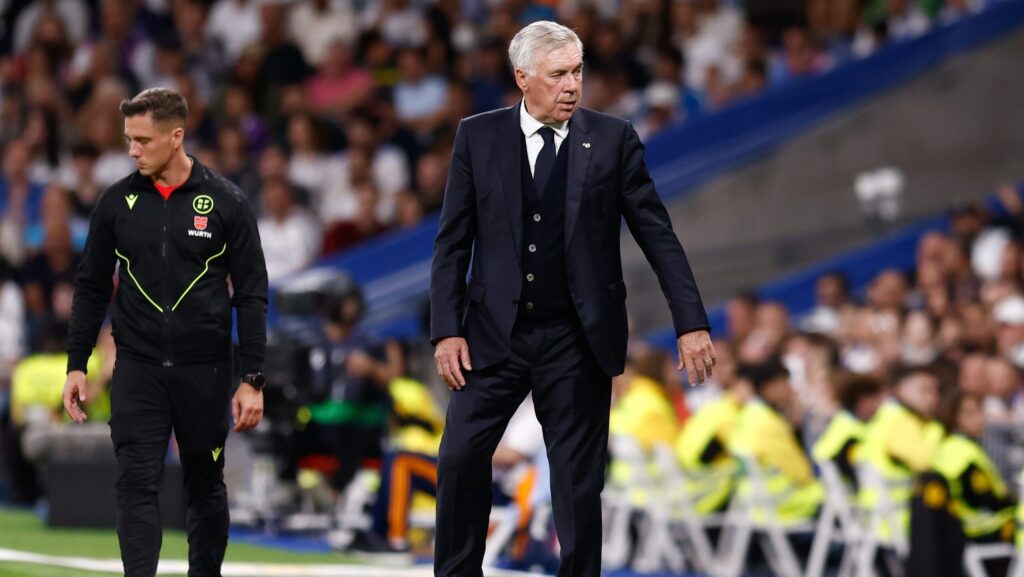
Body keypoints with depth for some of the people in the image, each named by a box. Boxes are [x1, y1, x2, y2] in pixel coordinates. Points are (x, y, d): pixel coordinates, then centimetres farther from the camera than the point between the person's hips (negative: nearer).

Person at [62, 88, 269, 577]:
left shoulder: (226, 202, -3)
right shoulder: (118, 202, 3)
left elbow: (251, 294, -1)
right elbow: (92, 287, 10)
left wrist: (252, 380, -6)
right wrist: (76, 365, 5)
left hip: (204, 371, -1)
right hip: (137, 368, 1)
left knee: (205, 485, 10)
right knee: (136, 484, -9)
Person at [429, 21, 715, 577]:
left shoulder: (612, 139, 0)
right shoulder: (478, 136, 2)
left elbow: (657, 233, 0)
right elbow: (453, 241, 3)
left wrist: (691, 322, -7)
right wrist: (447, 329, -5)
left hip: (577, 342, -1)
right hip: (495, 332, 1)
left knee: (579, 479, 3)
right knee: (461, 458, -3)